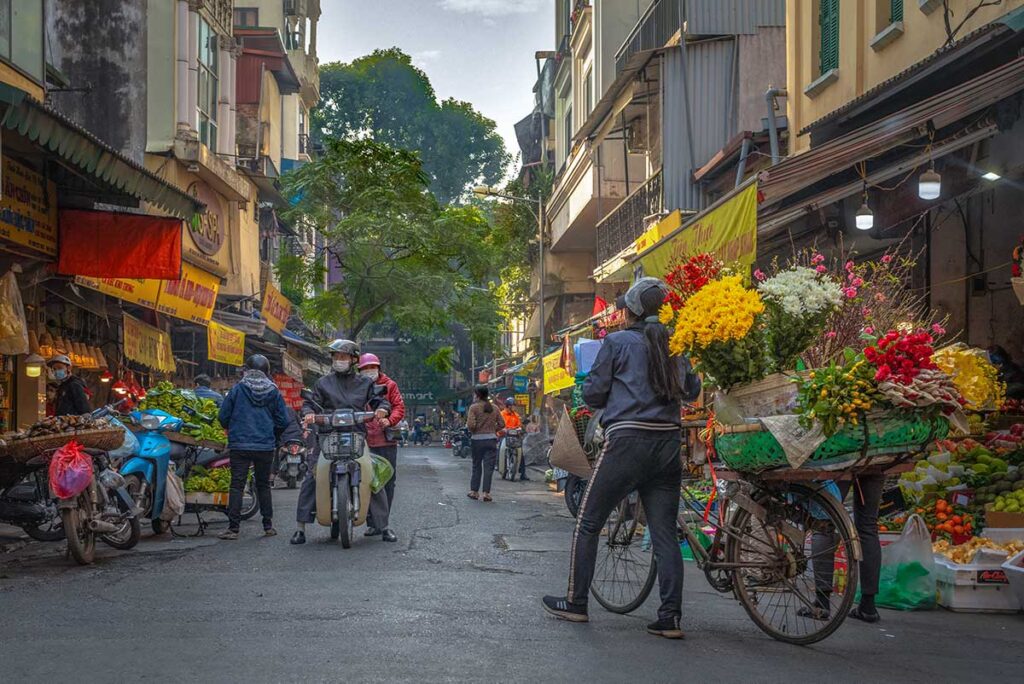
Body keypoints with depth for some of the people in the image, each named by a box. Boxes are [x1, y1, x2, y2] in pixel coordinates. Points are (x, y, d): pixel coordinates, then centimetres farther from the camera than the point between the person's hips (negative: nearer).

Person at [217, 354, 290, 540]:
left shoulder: (238, 389, -3)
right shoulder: (274, 392, 2)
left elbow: (223, 416, 0)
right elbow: (283, 421, 3)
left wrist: (232, 431, 20)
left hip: (240, 445, -2)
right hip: (266, 446, 2)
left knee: (237, 485, 0)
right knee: (263, 485, 14)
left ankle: (233, 528, -4)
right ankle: (268, 526, 15)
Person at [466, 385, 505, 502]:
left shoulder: (474, 407, -6)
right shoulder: (494, 408, 6)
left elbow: (470, 424, -15)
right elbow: (501, 424, 6)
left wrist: (471, 430, 5)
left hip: (477, 439, -2)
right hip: (491, 439, 2)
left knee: (476, 466, 12)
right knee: (489, 467, 1)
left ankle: (474, 491, 17)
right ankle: (486, 493, -3)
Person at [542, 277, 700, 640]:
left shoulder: (616, 342, -2)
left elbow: (593, 395, 0)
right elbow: (692, 391, 16)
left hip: (627, 440, -4)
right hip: (668, 443, 5)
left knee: (588, 523, 9)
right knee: (665, 532, 6)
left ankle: (575, 603, 13)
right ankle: (670, 617, 1)